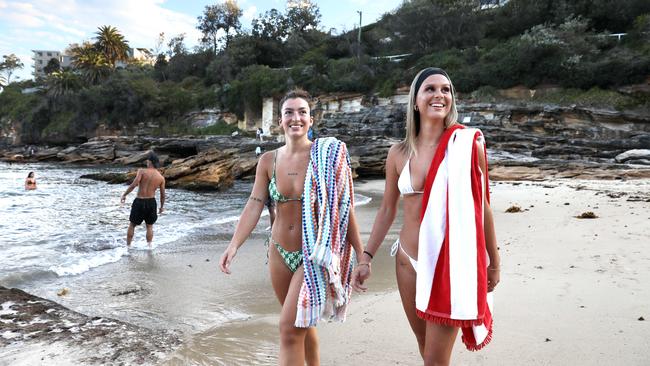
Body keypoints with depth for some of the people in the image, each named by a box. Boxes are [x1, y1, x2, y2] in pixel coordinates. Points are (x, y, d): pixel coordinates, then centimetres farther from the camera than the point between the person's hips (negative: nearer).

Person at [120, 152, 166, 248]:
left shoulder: (142, 171, -11)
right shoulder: (161, 178, -2)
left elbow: (134, 185, -19)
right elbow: (162, 194, 3)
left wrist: (124, 195, -7)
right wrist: (162, 206, 17)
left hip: (139, 202, -2)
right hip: (151, 202, 2)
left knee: (132, 225, 16)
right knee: (150, 226, 19)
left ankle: (128, 246, 22)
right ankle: (149, 246, 16)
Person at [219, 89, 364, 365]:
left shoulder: (326, 154, -10)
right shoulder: (268, 161, 1)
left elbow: (344, 208, -8)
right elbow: (254, 206, -5)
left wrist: (362, 254, -8)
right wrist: (233, 245, -18)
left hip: (315, 254, -4)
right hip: (280, 252, 5)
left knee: (290, 328, -9)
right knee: (302, 324, 20)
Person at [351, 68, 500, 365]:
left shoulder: (468, 144, -8)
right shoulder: (399, 153, 1)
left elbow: (482, 206, -1)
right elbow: (387, 210, 8)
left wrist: (493, 261, 5)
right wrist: (366, 257, 6)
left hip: (451, 263, -3)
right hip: (408, 261, 4)